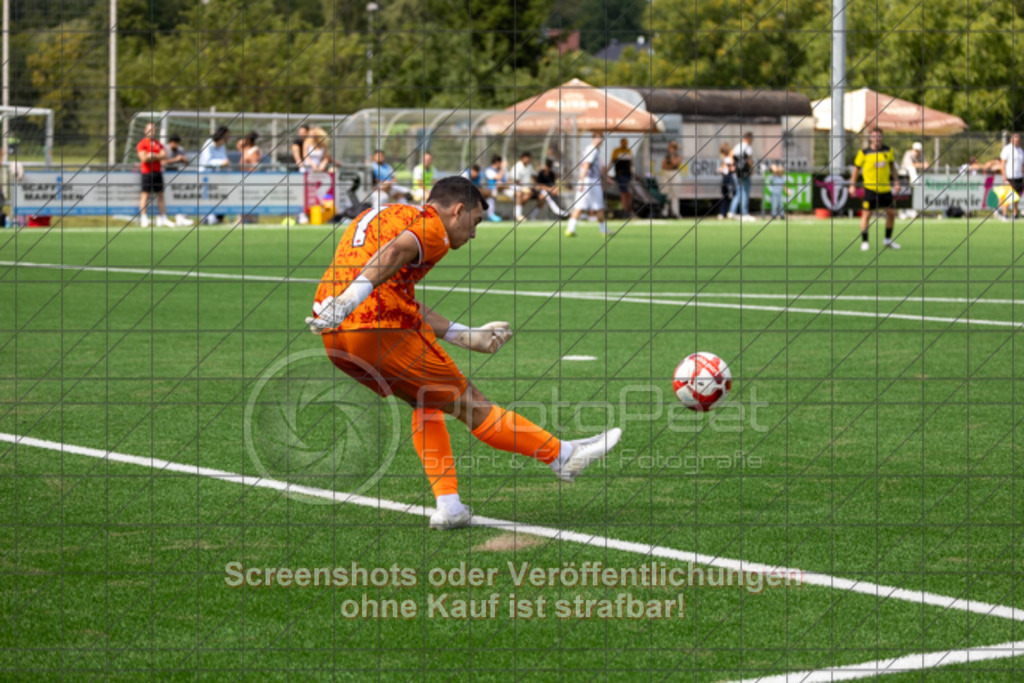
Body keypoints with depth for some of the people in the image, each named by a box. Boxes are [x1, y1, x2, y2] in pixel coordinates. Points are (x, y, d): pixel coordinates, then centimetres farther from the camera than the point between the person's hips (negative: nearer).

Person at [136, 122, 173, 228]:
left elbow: (164, 155, 4)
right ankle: (144, 219, -11)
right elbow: (144, 158, -13)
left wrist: (152, 156, -10)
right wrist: (158, 156, -7)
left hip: (158, 171, 6)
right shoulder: (142, 143, -2)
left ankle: (163, 219, 10)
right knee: (145, 194, -8)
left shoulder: (159, 143, 16)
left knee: (160, 195, 7)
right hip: (147, 172, -6)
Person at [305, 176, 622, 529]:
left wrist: (467, 336, 32)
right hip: (381, 332, -8)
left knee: (426, 403, 25)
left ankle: (448, 507, 17)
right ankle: (562, 455, 19)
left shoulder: (381, 215, 27)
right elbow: (394, 252, -24)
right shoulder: (432, 227, 0)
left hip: (335, 339, 8)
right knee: (469, 404, 6)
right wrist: (350, 300, -37)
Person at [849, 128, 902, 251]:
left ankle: (888, 240, 24)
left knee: (891, 213, 7)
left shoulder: (888, 151, 5)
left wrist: (896, 182, 14)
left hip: (885, 188, 4)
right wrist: (852, 184, -4)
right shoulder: (864, 153, -6)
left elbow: (892, 166, 17)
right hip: (870, 188, -4)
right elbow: (856, 168, 0)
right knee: (866, 214, -5)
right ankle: (864, 242, 4)